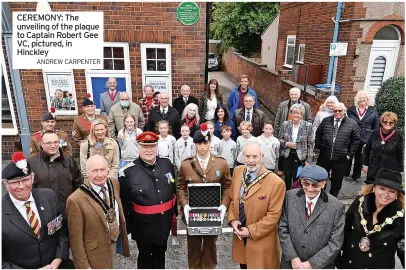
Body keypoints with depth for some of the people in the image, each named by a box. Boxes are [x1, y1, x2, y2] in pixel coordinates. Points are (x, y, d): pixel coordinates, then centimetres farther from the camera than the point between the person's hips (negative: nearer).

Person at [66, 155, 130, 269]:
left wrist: (124, 239, 11)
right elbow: (76, 239, -18)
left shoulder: (114, 184, -7)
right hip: (94, 253, -5)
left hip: (114, 244, 6)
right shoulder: (76, 200, -25)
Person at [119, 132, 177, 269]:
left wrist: (175, 212, 8)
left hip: (164, 222, 3)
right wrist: (127, 227, -9)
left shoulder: (167, 164, -7)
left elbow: (174, 190, 5)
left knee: (160, 254, 26)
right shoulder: (127, 172, -17)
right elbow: (124, 203, -12)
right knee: (145, 256, 21)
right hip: (143, 225, -3)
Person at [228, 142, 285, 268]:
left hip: (261, 241, -5)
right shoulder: (238, 171, -3)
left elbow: (273, 215, -16)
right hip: (240, 236, 5)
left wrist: (251, 231, -16)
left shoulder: (276, 182, -20)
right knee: (244, 266, 21)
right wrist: (232, 219, -7)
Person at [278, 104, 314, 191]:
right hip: (287, 156, 2)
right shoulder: (285, 124, -3)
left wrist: (308, 160, -7)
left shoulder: (308, 126, -9)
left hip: (301, 157, -2)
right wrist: (287, 143, -14)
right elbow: (280, 138, 7)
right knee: (287, 178, 15)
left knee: (297, 179, 3)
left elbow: (311, 144, -5)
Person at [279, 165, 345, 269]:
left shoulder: (336, 206, -15)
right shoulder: (290, 197, -10)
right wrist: (293, 258, -11)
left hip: (320, 265, -1)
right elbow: (283, 228, -5)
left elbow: (335, 243, -11)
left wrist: (312, 264, -14)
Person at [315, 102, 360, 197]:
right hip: (324, 156, 2)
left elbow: (356, 140, -1)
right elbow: (318, 133, 11)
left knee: (337, 181, 12)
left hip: (341, 159, -2)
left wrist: (350, 154, -4)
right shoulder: (326, 121, 2)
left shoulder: (352, 124, -5)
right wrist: (318, 146, 5)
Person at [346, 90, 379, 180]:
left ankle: (356, 175, 28)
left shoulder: (373, 111, 2)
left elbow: (376, 127, 4)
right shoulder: (351, 110, 2)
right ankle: (346, 172, 26)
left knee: (359, 158, 12)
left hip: (365, 139, 0)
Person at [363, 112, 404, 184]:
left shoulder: (398, 137, -6)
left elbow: (400, 155, 1)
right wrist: (365, 164, 6)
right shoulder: (375, 133, -2)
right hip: (373, 170, 2)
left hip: (390, 172, -2)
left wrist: (399, 171, 1)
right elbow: (367, 150, 6)